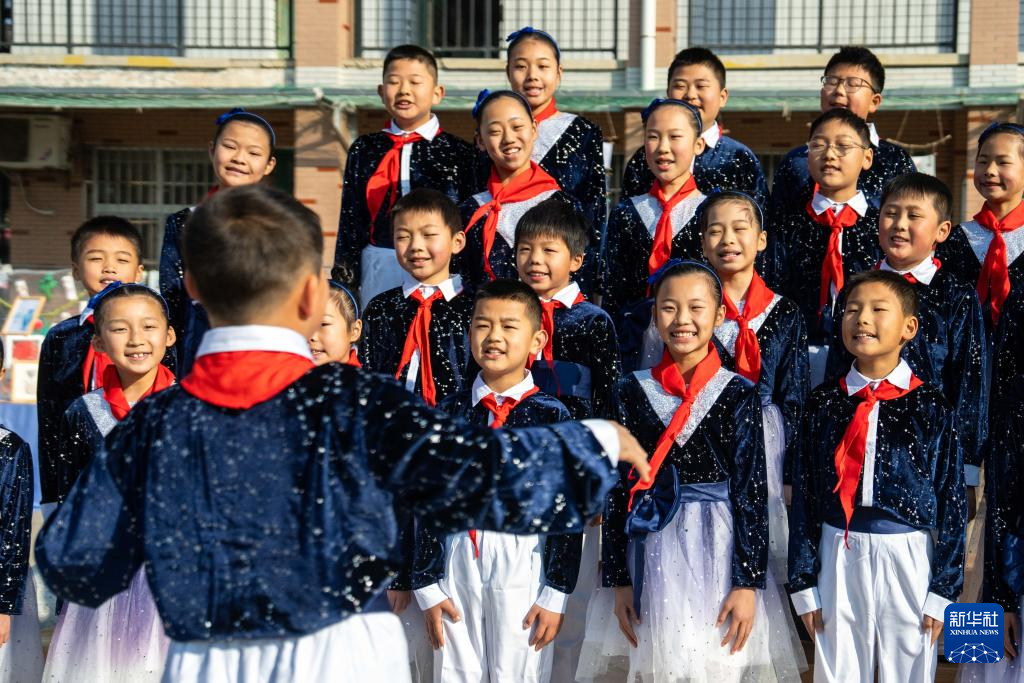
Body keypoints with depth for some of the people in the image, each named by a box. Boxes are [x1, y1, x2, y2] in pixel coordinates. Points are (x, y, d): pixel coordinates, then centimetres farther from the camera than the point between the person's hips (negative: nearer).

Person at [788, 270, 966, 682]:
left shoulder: (932, 408, -3)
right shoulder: (823, 404, 2)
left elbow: (952, 501, -1)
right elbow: (803, 497, 4)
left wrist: (943, 590, -2)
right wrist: (803, 584, 2)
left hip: (909, 559, -1)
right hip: (837, 558, 1)